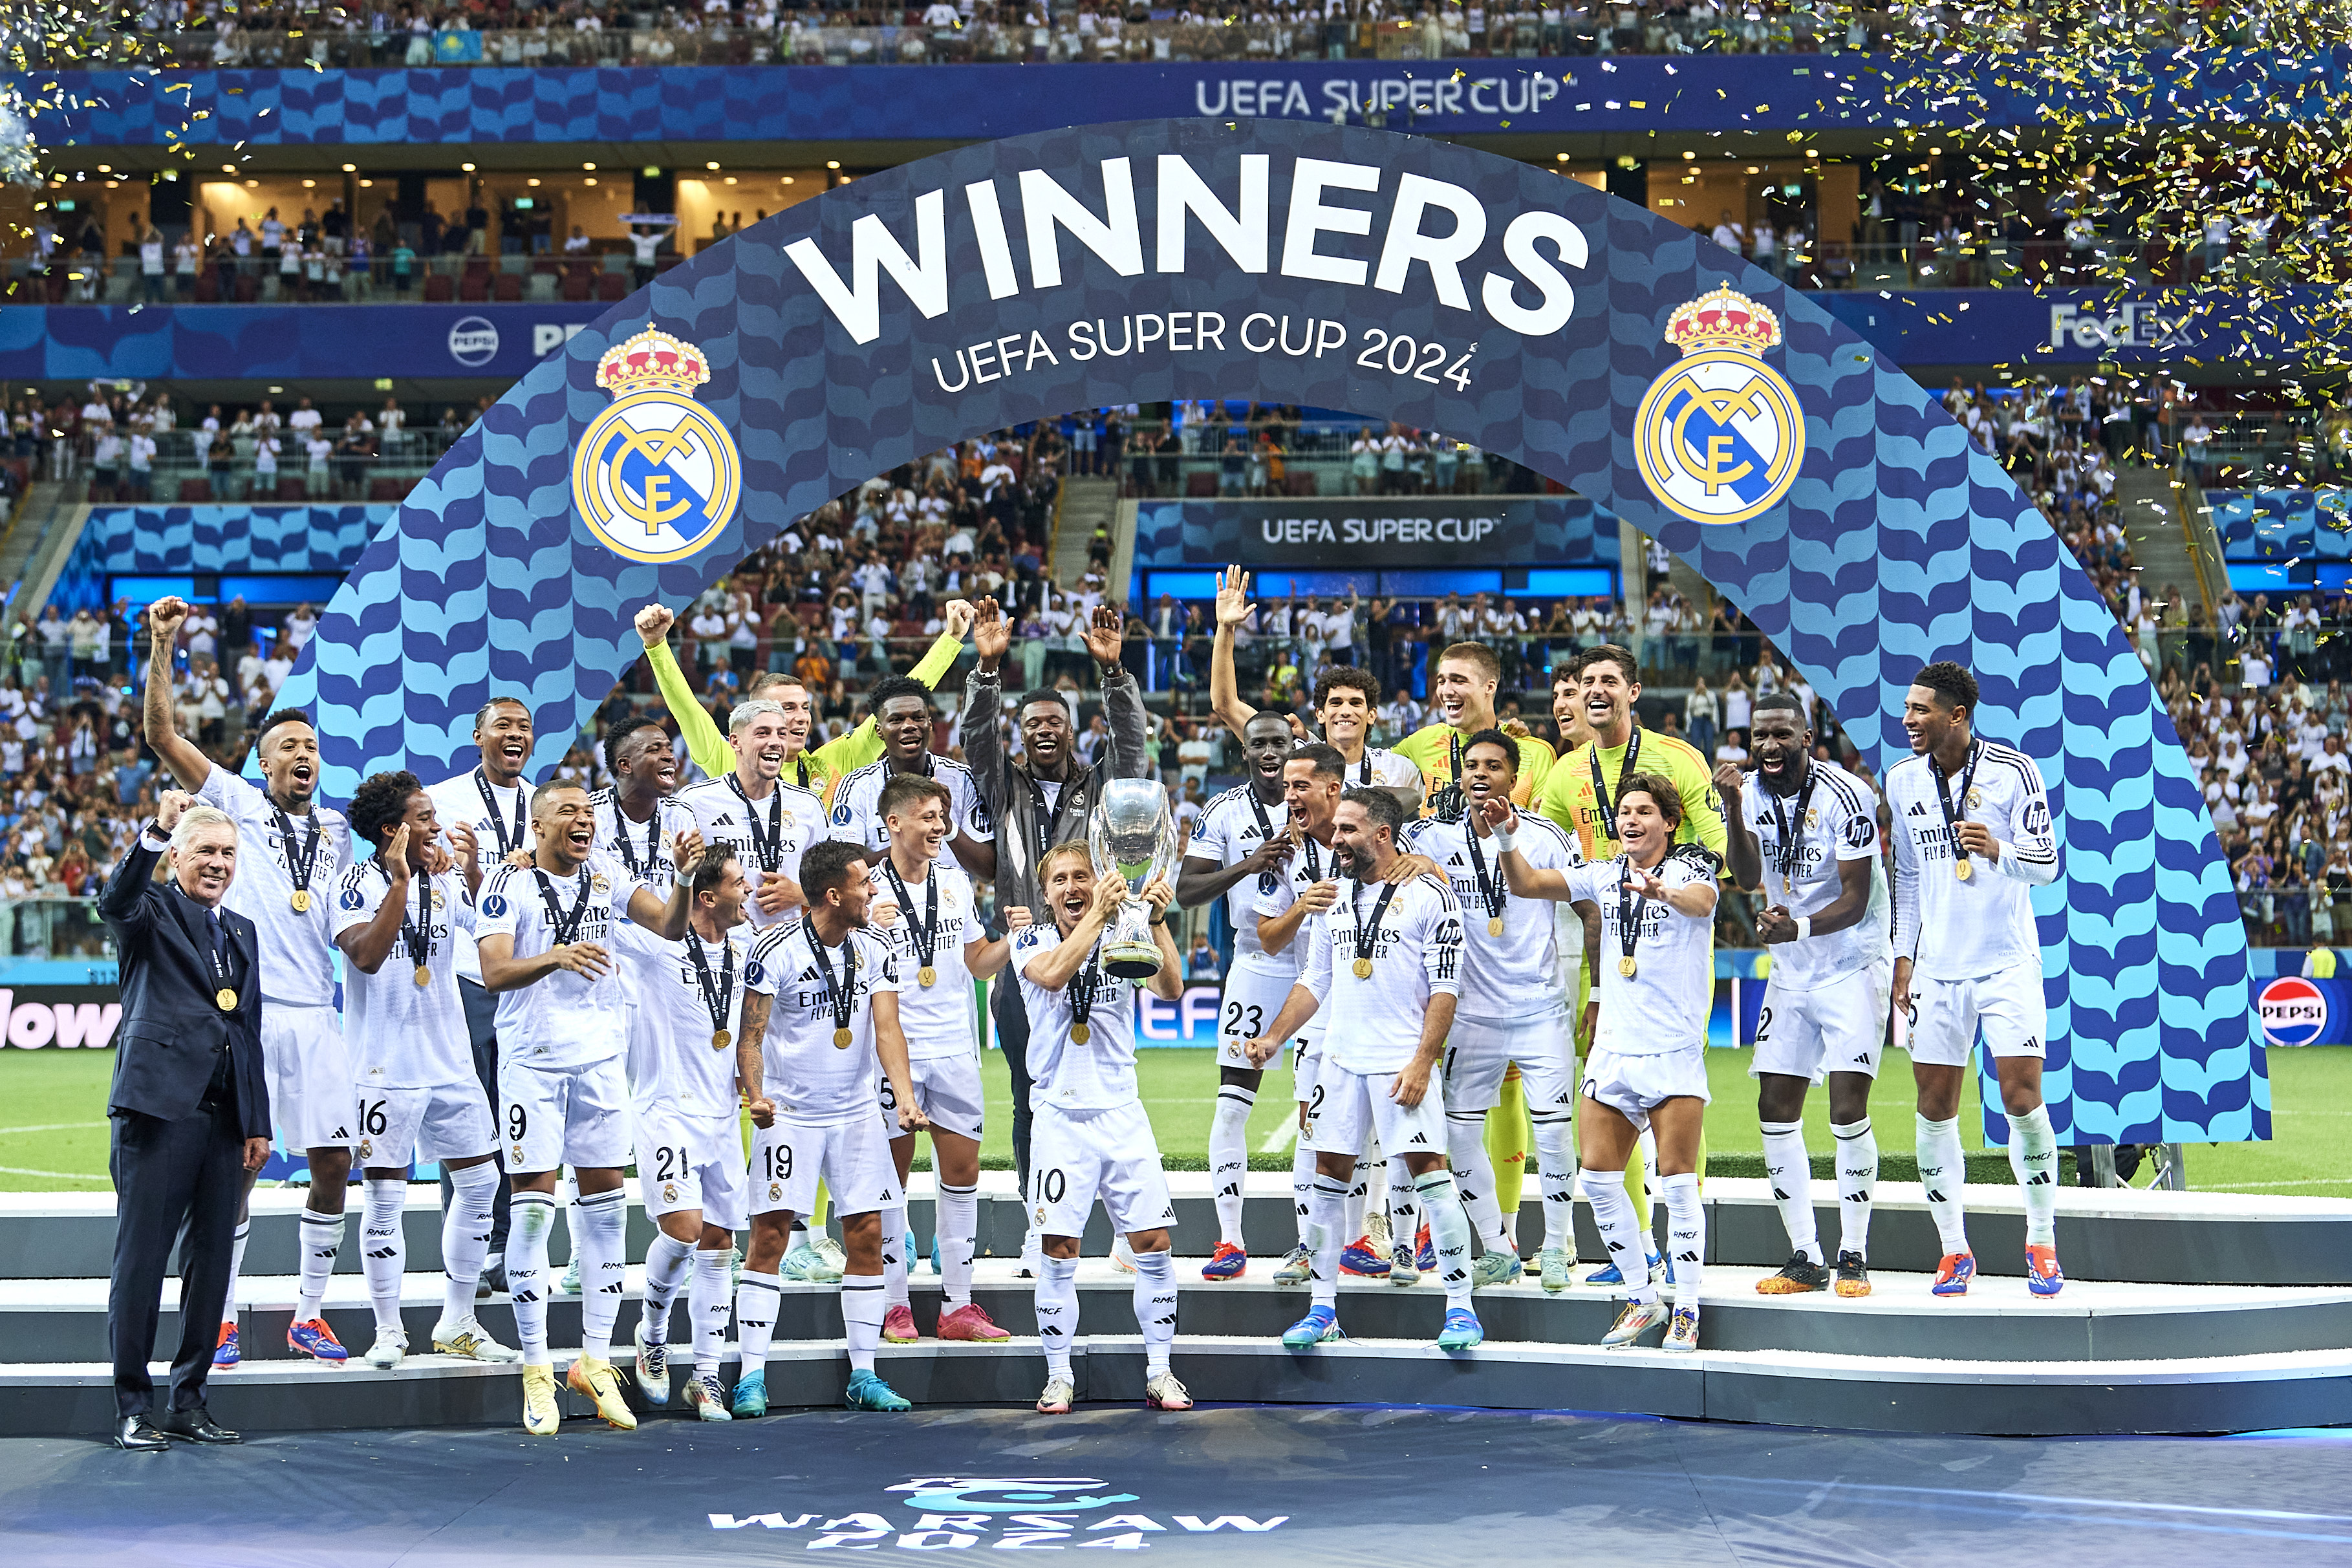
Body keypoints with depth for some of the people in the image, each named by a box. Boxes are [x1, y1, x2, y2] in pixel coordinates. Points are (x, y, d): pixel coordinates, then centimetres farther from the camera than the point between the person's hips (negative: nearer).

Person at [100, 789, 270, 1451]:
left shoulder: (242, 932, 21)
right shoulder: (153, 911, 4)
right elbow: (116, 903, -22)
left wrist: (259, 1123, 15)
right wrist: (156, 830, -36)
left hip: (225, 1115, 6)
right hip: (161, 1105, -6)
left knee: (212, 1261, 8)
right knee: (141, 1260, -3)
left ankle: (188, 1402, 17)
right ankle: (133, 1405, 3)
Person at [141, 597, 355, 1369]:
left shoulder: (338, 831, 18)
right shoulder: (235, 803, 7)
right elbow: (161, 734, -1)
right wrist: (163, 647, -9)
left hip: (315, 1016, 4)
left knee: (333, 1162, 2)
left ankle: (308, 1315, 14)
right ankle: (222, 1318, 7)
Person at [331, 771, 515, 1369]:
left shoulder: (444, 881, 8)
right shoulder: (358, 882, -9)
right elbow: (367, 955, -23)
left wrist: (474, 870, -8)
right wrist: (400, 881, -26)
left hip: (451, 1061, 6)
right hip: (388, 1067, -6)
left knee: (480, 1181, 7)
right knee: (386, 1196, -1)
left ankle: (457, 1324, 19)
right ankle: (389, 1330, 11)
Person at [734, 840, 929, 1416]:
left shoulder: (876, 951, 0)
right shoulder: (775, 949, -12)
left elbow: (887, 1029, -8)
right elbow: (750, 1036, -11)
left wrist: (905, 1097, -24)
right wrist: (755, 1096, -28)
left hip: (856, 1111, 4)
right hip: (789, 1113, -4)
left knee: (867, 1239, 3)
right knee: (769, 1237, -6)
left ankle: (863, 1377, 12)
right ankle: (752, 1377, 0)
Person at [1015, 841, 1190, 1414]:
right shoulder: (1032, 941, 1)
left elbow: (1171, 989, -11)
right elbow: (1052, 974, -22)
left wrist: (1158, 920, -21)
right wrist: (1098, 914, -24)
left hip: (1122, 1113, 2)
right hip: (1061, 1116, -2)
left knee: (1153, 1244, -1)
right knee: (1059, 1251, -3)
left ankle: (1160, 1372, 10)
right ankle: (1058, 1377, 9)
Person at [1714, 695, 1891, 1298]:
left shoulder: (1845, 795, -16)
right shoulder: (1752, 792, 0)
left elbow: (1856, 901, -18)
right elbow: (1748, 879, -13)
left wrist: (1800, 927, -37)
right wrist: (1733, 808, -27)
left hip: (1852, 966, -6)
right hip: (1790, 974, 6)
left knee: (1847, 1111, -12)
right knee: (1776, 1110, 3)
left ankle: (1853, 1257, 0)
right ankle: (1804, 1258, 11)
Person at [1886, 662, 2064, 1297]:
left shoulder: (2013, 770, -7)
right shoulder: (1902, 780, 5)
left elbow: (2046, 864, -8)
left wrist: (1998, 851, -28)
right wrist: (1903, 956, 12)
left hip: (2007, 962, -4)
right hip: (1937, 968, 4)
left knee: (2023, 1100, -8)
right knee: (1935, 1110, 1)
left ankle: (2042, 1243, 8)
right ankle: (1954, 1250, 13)